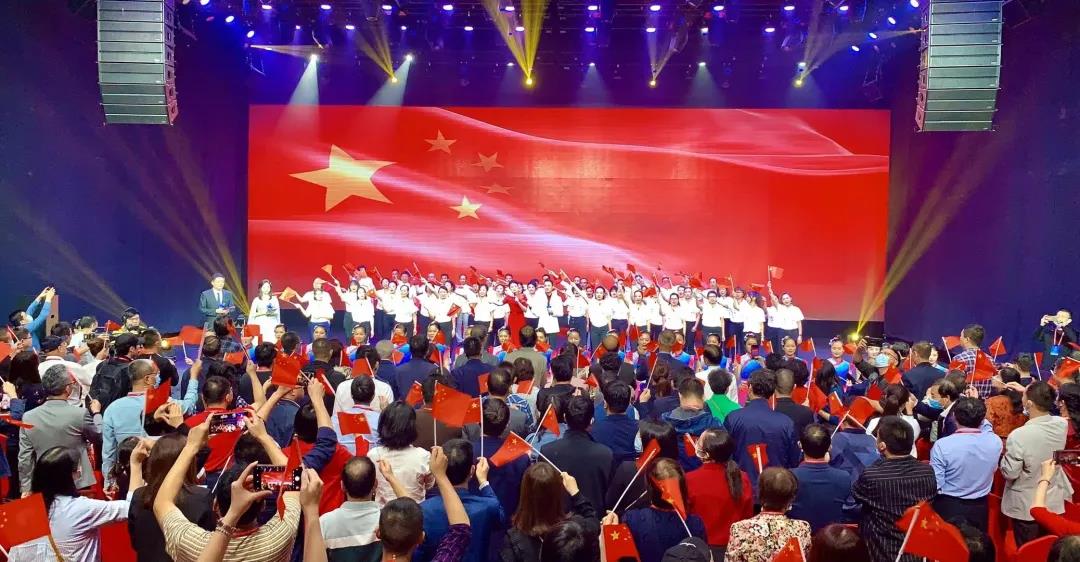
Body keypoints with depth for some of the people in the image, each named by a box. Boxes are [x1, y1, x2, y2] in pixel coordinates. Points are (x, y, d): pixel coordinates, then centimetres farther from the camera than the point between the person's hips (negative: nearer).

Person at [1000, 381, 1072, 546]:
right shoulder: (1062, 425, -13)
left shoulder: (1019, 435, -30)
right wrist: (1028, 391, 19)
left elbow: (1010, 473, -19)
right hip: (1054, 502, 5)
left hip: (1026, 506, -5)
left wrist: (1005, 455, -2)